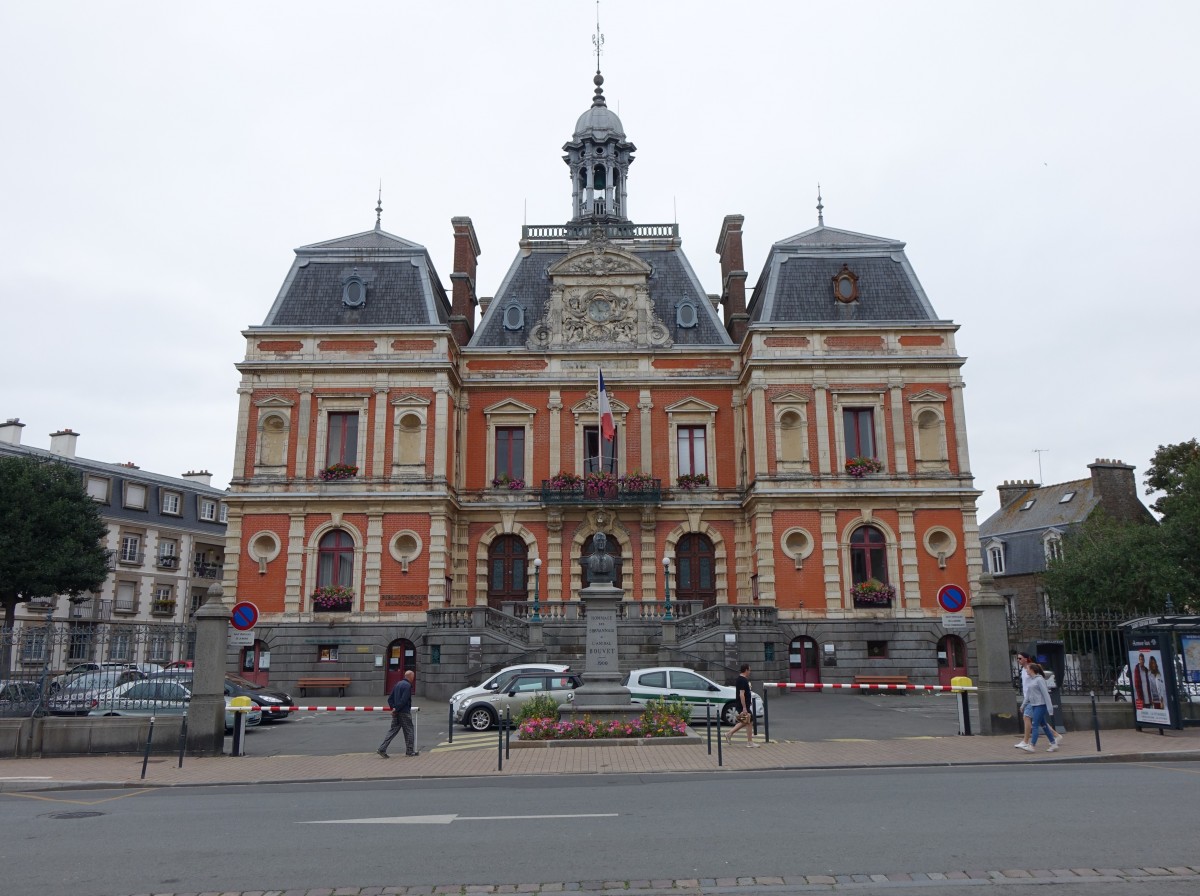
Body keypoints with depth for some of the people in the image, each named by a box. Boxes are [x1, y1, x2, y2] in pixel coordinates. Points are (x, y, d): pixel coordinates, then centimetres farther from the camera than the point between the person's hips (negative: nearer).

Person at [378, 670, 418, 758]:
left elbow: (390, 698, 13)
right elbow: (403, 700, -22)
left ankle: (382, 749, 2)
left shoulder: (398, 684, 12)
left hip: (396, 713, 8)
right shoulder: (408, 685, -14)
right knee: (409, 731, 6)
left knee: (392, 731, 9)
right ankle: (410, 751, 13)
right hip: (404, 713, -8)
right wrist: (396, 709, -13)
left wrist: (393, 707, 6)